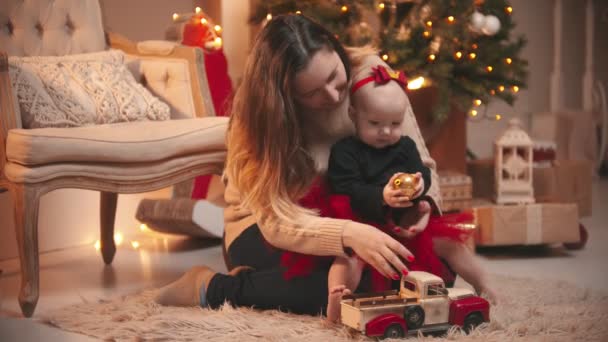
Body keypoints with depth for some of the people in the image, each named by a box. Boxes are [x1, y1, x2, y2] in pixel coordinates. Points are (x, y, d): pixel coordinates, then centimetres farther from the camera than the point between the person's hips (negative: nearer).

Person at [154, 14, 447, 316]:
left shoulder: (368, 72, -17)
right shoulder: (262, 111, -25)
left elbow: (418, 162, -9)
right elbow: (277, 220, -32)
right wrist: (348, 234, -48)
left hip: (347, 213, 6)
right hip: (265, 229, -5)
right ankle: (212, 288, -13)